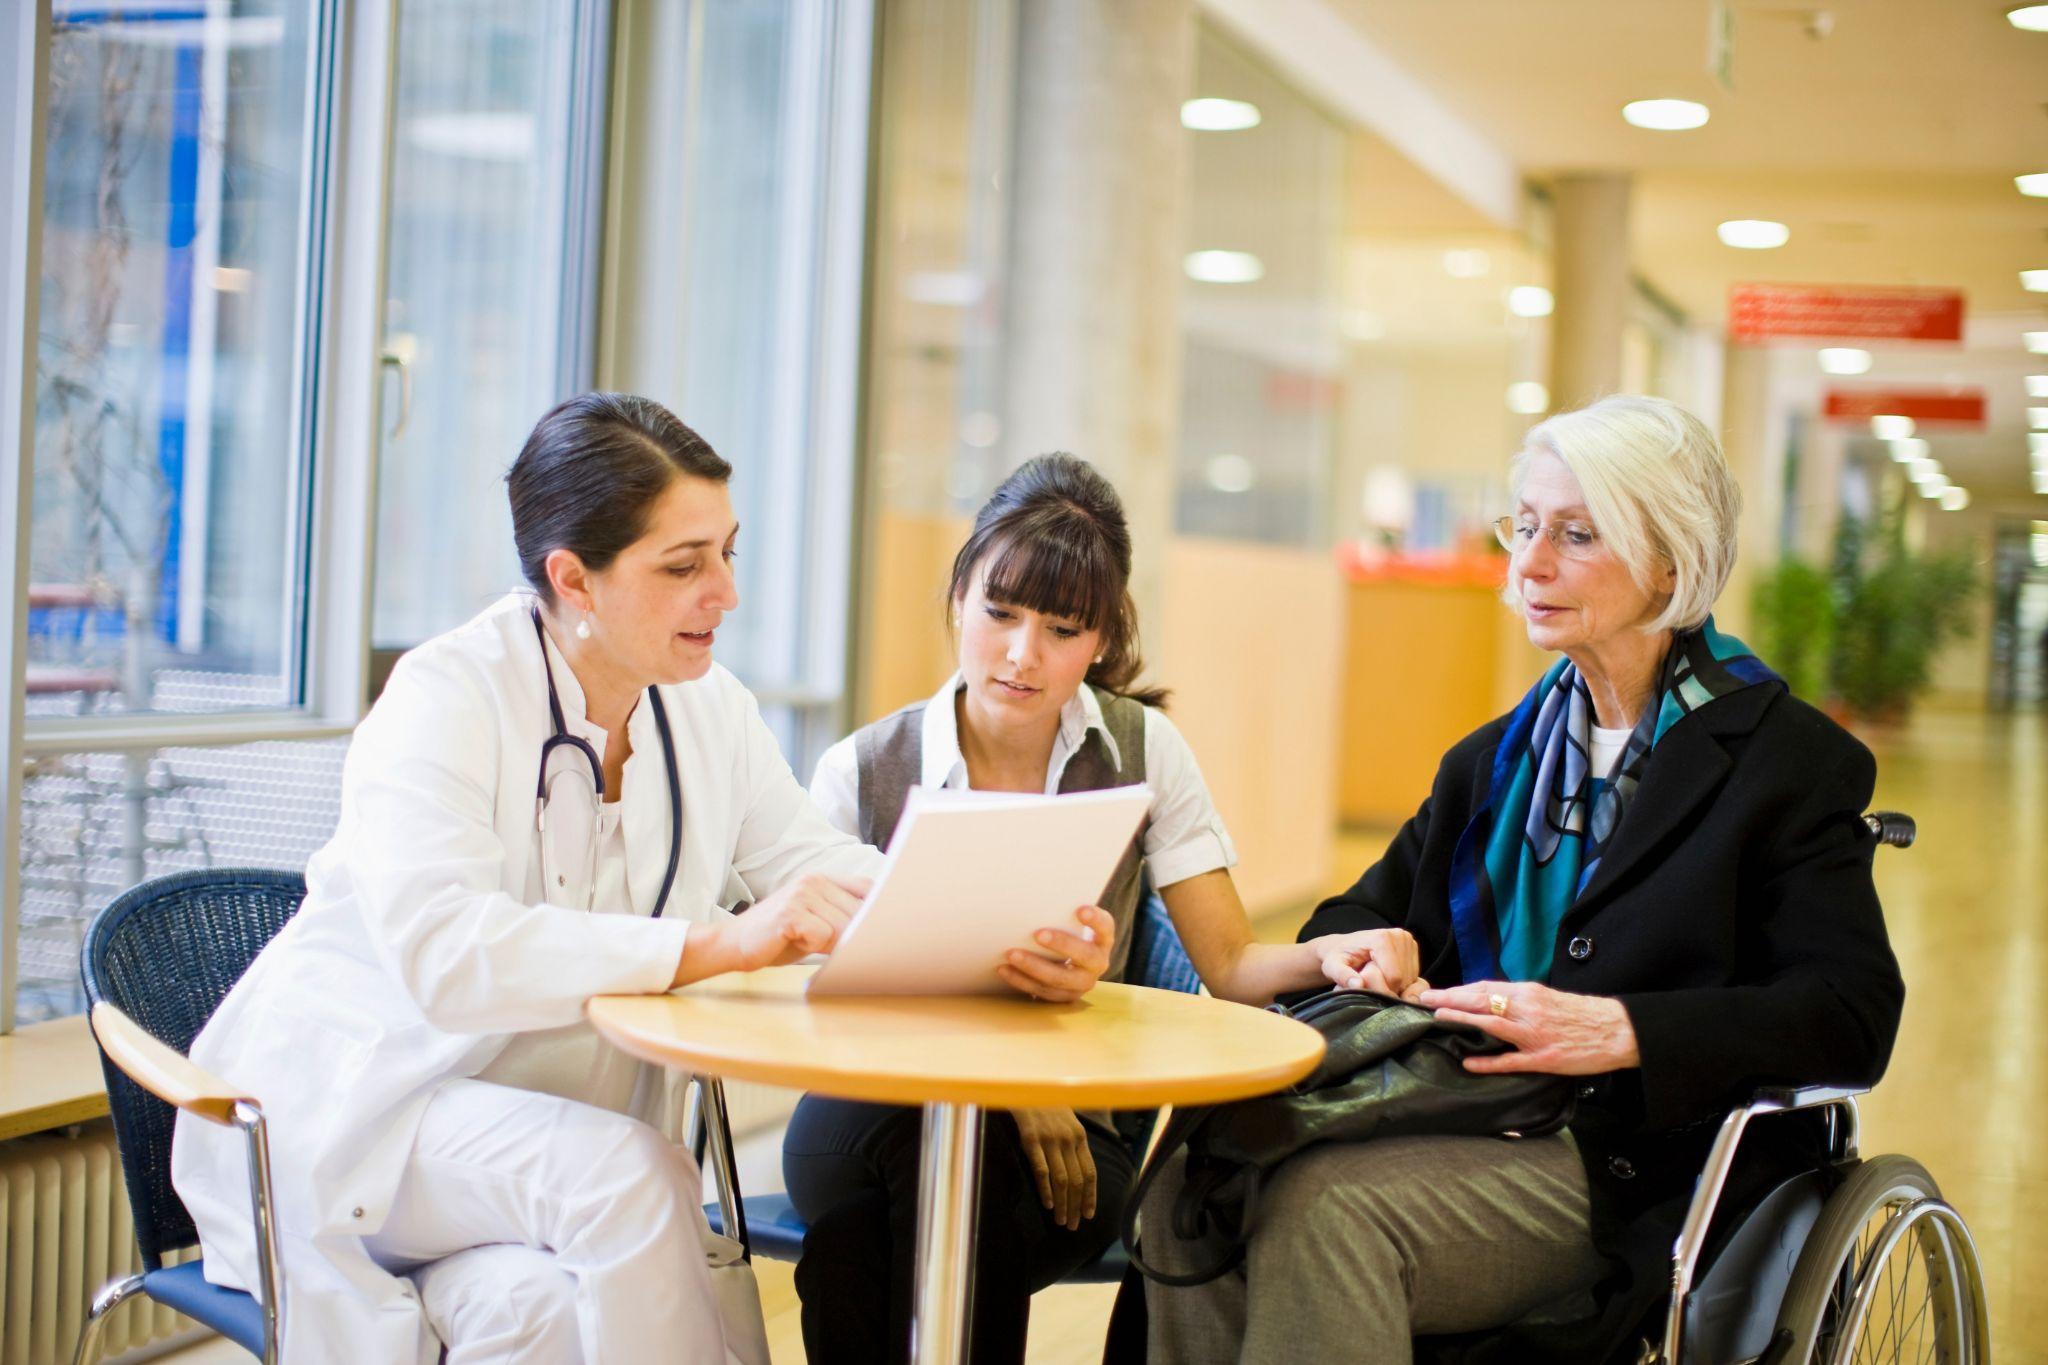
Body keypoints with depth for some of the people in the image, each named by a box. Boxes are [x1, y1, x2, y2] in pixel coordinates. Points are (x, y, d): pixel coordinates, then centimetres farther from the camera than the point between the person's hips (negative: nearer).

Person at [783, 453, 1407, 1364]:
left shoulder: (1143, 752, 5)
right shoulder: (862, 773, 1)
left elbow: (1231, 967, 1)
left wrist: (1332, 955, -23)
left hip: (1064, 1130, 0)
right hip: (870, 1112, 0)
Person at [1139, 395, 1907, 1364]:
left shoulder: (1791, 762, 1)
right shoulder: (1493, 759, 20)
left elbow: (1853, 1014, -9)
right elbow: (1357, 918, 23)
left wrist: (1621, 1031, -21)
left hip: (1630, 1166, -5)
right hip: (1466, 1119, 6)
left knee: (1325, 1206, -31)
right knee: (1193, 1183, -23)